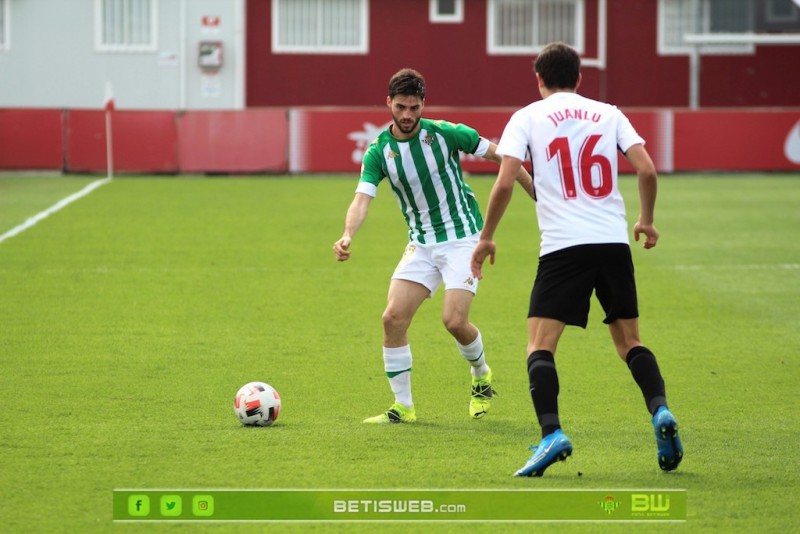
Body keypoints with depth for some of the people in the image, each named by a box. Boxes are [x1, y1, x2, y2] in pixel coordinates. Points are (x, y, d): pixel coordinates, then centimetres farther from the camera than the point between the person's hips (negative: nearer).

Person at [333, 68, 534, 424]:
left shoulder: (444, 134, -12)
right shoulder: (379, 151, -4)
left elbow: (498, 155, -2)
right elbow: (362, 199, -15)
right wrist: (348, 236, -35)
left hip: (462, 237, -4)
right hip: (421, 244, 4)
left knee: (454, 320, -16)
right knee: (393, 318, -9)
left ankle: (481, 376, 17)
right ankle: (403, 407, 3)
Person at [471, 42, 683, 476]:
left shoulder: (527, 118, 6)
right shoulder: (608, 115, 13)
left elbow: (504, 183, -3)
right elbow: (647, 170, 4)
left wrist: (486, 237, 9)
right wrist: (646, 221, 20)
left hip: (563, 246, -3)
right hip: (614, 242, 3)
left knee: (540, 346, -2)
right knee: (629, 342, 15)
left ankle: (551, 433, -21)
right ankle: (660, 410, -7)